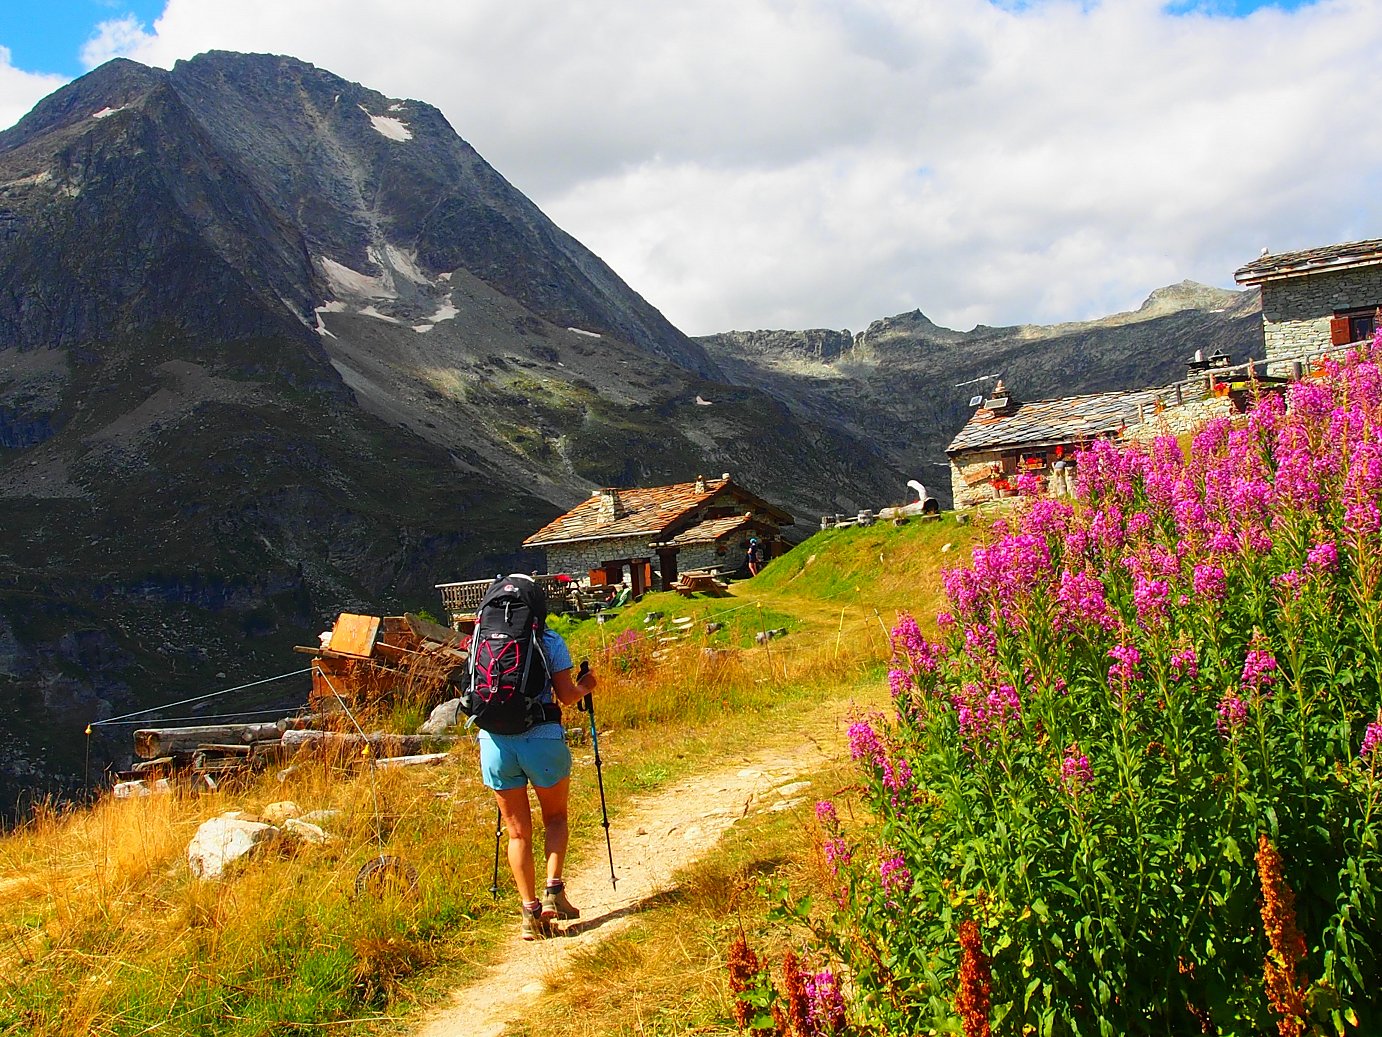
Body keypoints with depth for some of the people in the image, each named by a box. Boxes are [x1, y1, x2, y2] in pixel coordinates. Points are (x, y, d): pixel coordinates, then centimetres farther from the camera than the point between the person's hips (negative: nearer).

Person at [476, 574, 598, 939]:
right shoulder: (550, 642, -1)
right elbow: (565, 695, -2)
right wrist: (585, 687, 18)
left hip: (494, 741, 2)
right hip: (542, 738, -2)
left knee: (518, 831, 14)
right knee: (555, 817, 21)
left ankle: (530, 910, 9)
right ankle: (553, 889, 3)